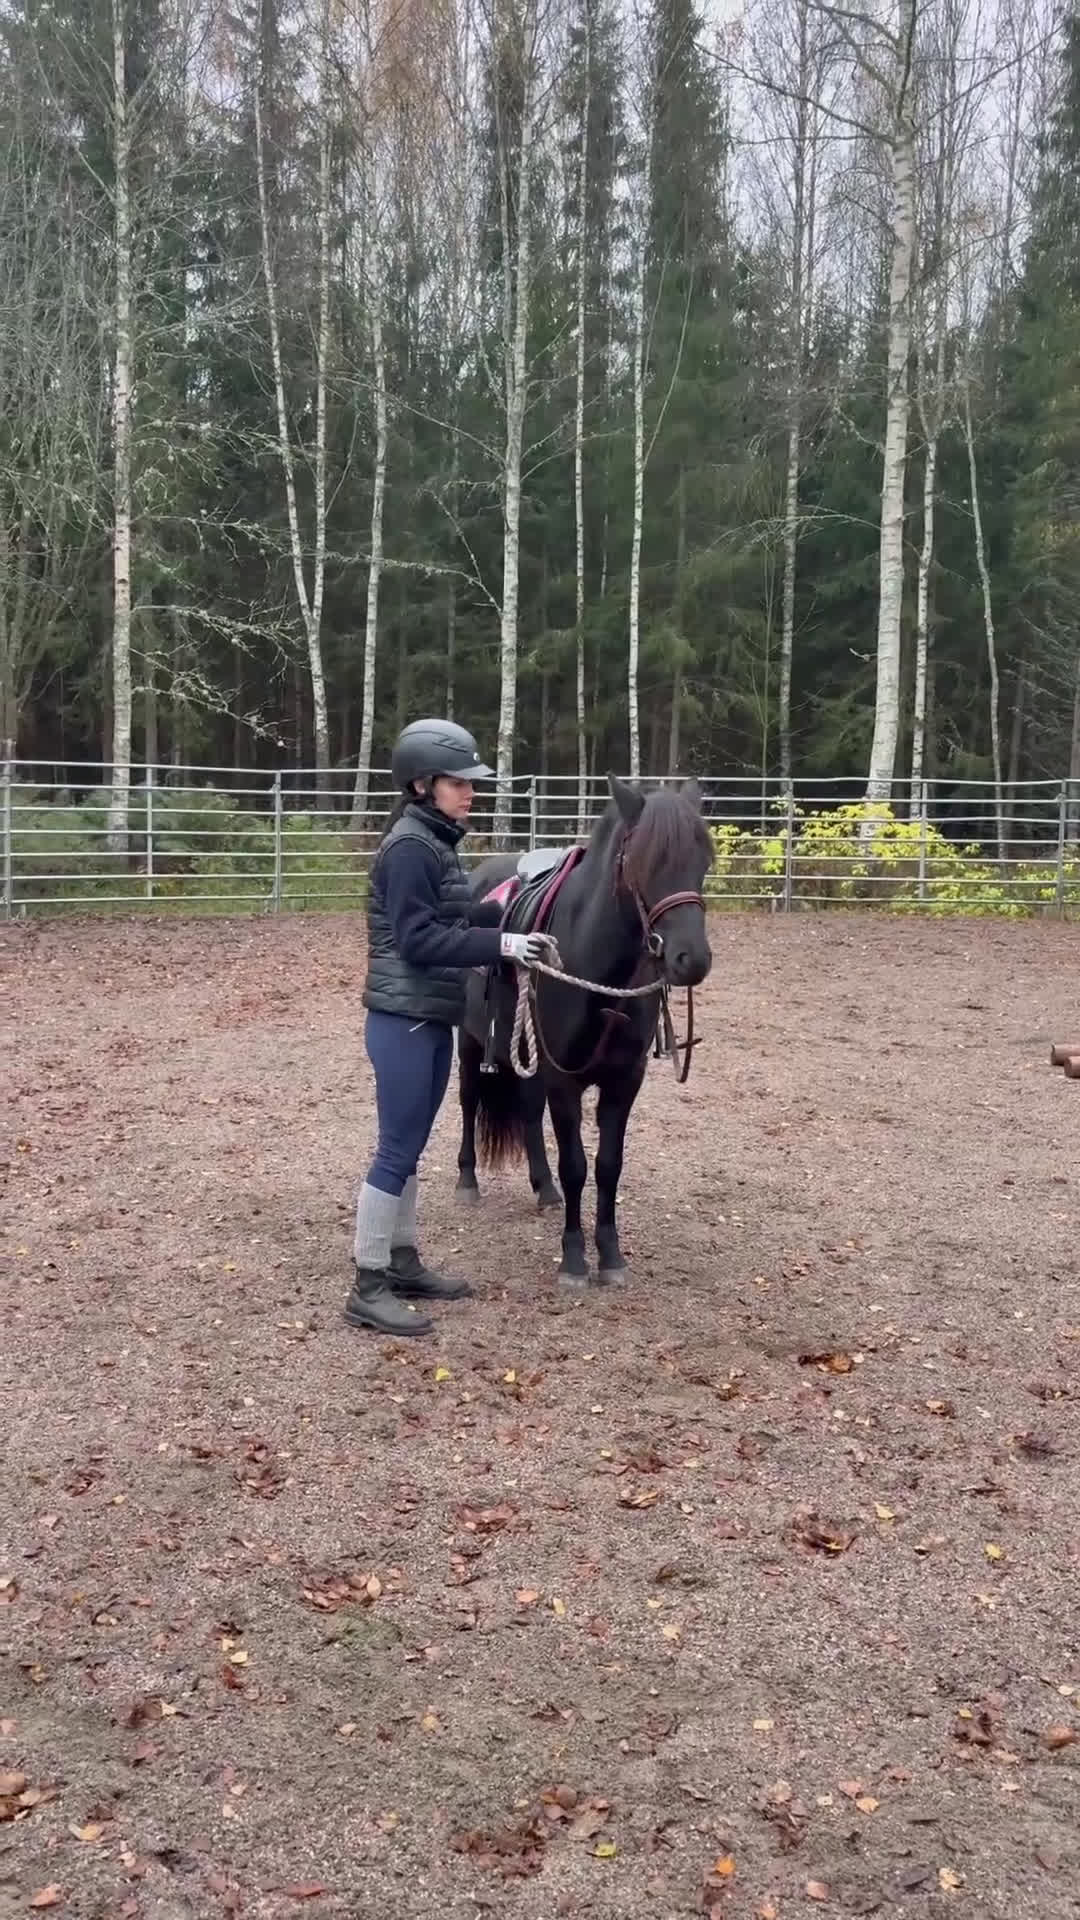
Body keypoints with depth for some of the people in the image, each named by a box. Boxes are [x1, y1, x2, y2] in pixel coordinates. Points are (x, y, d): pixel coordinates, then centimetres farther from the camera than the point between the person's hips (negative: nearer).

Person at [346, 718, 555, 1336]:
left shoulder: (436, 842, 13)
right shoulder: (411, 846, -17)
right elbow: (419, 939, -23)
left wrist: (499, 911, 11)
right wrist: (500, 944, -26)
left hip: (431, 1020, 10)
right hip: (404, 1021, -10)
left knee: (411, 1148, 16)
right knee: (396, 1150, -5)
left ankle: (404, 1264, 26)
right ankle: (369, 1289, 2)